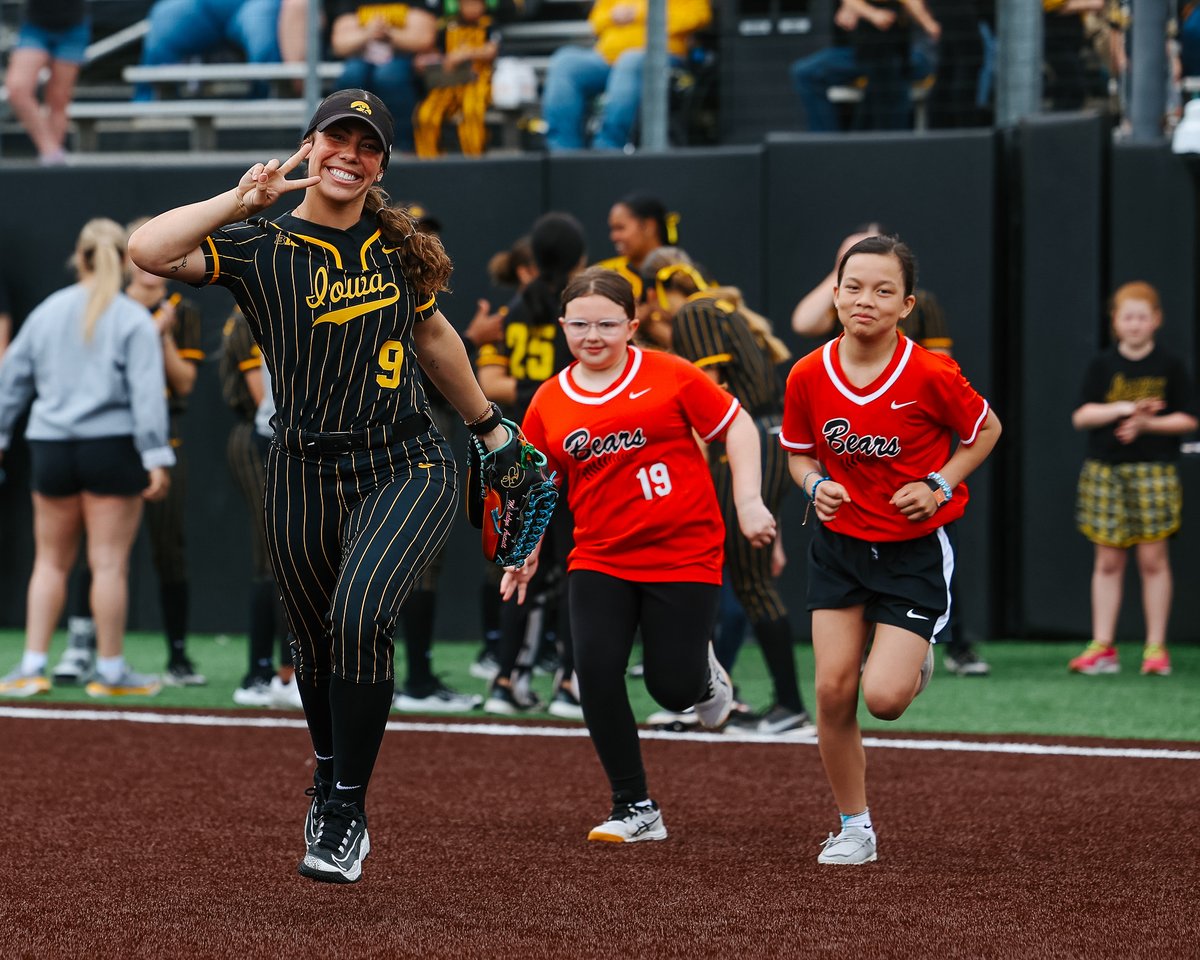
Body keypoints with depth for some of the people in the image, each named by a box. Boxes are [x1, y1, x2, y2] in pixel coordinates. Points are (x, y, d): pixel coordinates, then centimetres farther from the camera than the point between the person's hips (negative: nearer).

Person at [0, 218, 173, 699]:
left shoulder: (47, 312, 7)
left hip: (51, 448, 4)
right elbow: (147, 392, -12)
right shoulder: (133, 320, -6)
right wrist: (156, 458, -13)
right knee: (110, 564, 2)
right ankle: (111, 672, 6)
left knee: (50, 562, 13)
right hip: (112, 445, -4)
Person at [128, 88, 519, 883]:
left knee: (360, 612, -23)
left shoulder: (396, 246, 7)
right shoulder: (261, 249, -4)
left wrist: (490, 425, 32)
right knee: (316, 641, 11)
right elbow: (147, 250, -20)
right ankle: (332, 772, 42)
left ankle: (347, 805, -10)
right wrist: (243, 199, -21)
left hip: (408, 468, 0)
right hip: (307, 480, 0)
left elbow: (433, 336, 24)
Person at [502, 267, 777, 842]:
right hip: (599, 561, 3)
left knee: (672, 688, -6)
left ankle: (702, 672, 35)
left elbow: (737, 426, 0)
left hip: (684, 554, -3)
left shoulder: (669, 377, -4)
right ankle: (636, 811, -2)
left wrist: (749, 502, -9)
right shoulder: (549, 403, 5)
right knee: (596, 670, -16)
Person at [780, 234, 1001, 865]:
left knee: (883, 696, -14)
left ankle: (915, 661, 25)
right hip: (840, 545, 3)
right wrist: (816, 485, -12)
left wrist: (939, 486, -12)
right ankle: (854, 829, 14)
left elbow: (986, 430, 0)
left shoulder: (930, 375, -17)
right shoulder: (808, 376, -7)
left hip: (915, 548, -3)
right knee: (833, 689, -4)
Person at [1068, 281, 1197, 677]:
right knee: (1108, 560, 3)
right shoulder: (1102, 366, 7)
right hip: (1105, 472, 2)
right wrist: (1123, 409, -15)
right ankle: (1102, 647, 6)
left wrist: (1146, 423, -14)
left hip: (1154, 472, -2)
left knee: (1153, 559, -2)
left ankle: (1156, 647, 4)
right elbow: (1081, 415, -1)